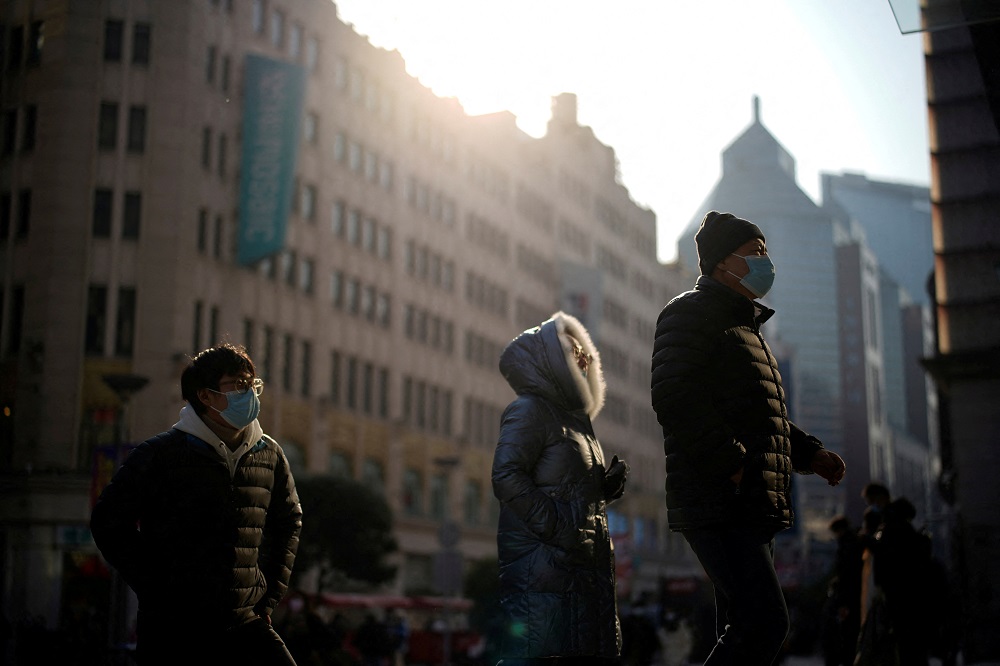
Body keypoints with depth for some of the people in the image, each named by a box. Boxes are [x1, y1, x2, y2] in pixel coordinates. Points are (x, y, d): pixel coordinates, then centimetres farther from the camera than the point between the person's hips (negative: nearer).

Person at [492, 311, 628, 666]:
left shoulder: (574, 417, 25)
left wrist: (609, 485, 9)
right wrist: (555, 529, -19)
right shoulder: (530, 409, -3)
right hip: (542, 563, -9)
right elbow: (506, 476, -16)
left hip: (582, 568, 9)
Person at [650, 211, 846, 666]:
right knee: (765, 623, -19)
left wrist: (810, 454, 15)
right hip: (719, 505, -10)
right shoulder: (692, 312, -3)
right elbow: (675, 400, -18)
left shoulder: (745, 327, 27)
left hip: (751, 509, 10)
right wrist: (733, 465, -20)